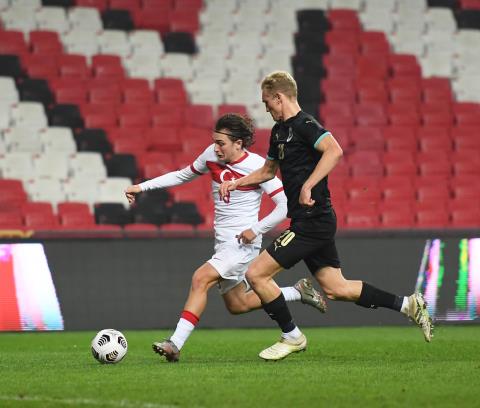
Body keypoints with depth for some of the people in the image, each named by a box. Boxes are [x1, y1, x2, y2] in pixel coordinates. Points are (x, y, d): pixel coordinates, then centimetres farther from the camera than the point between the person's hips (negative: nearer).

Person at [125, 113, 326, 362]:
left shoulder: (257, 167, -16)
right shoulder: (212, 155, 1)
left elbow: (284, 205, -13)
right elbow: (183, 175, 16)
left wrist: (256, 230, -19)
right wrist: (143, 187, 10)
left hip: (243, 243, -8)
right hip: (223, 244, 8)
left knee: (200, 279, -25)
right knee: (237, 305, 16)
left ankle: (175, 344, -27)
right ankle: (298, 292, 33)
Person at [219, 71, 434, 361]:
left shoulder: (304, 125, -13)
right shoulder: (280, 130, 17)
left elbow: (334, 151, -31)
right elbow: (268, 170, 33)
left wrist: (308, 186, -34)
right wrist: (237, 183, 21)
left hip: (312, 222, -10)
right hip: (312, 222, 10)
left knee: (256, 274, -9)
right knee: (335, 289, 11)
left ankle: (292, 337, 4)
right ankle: (408, 305, 17)